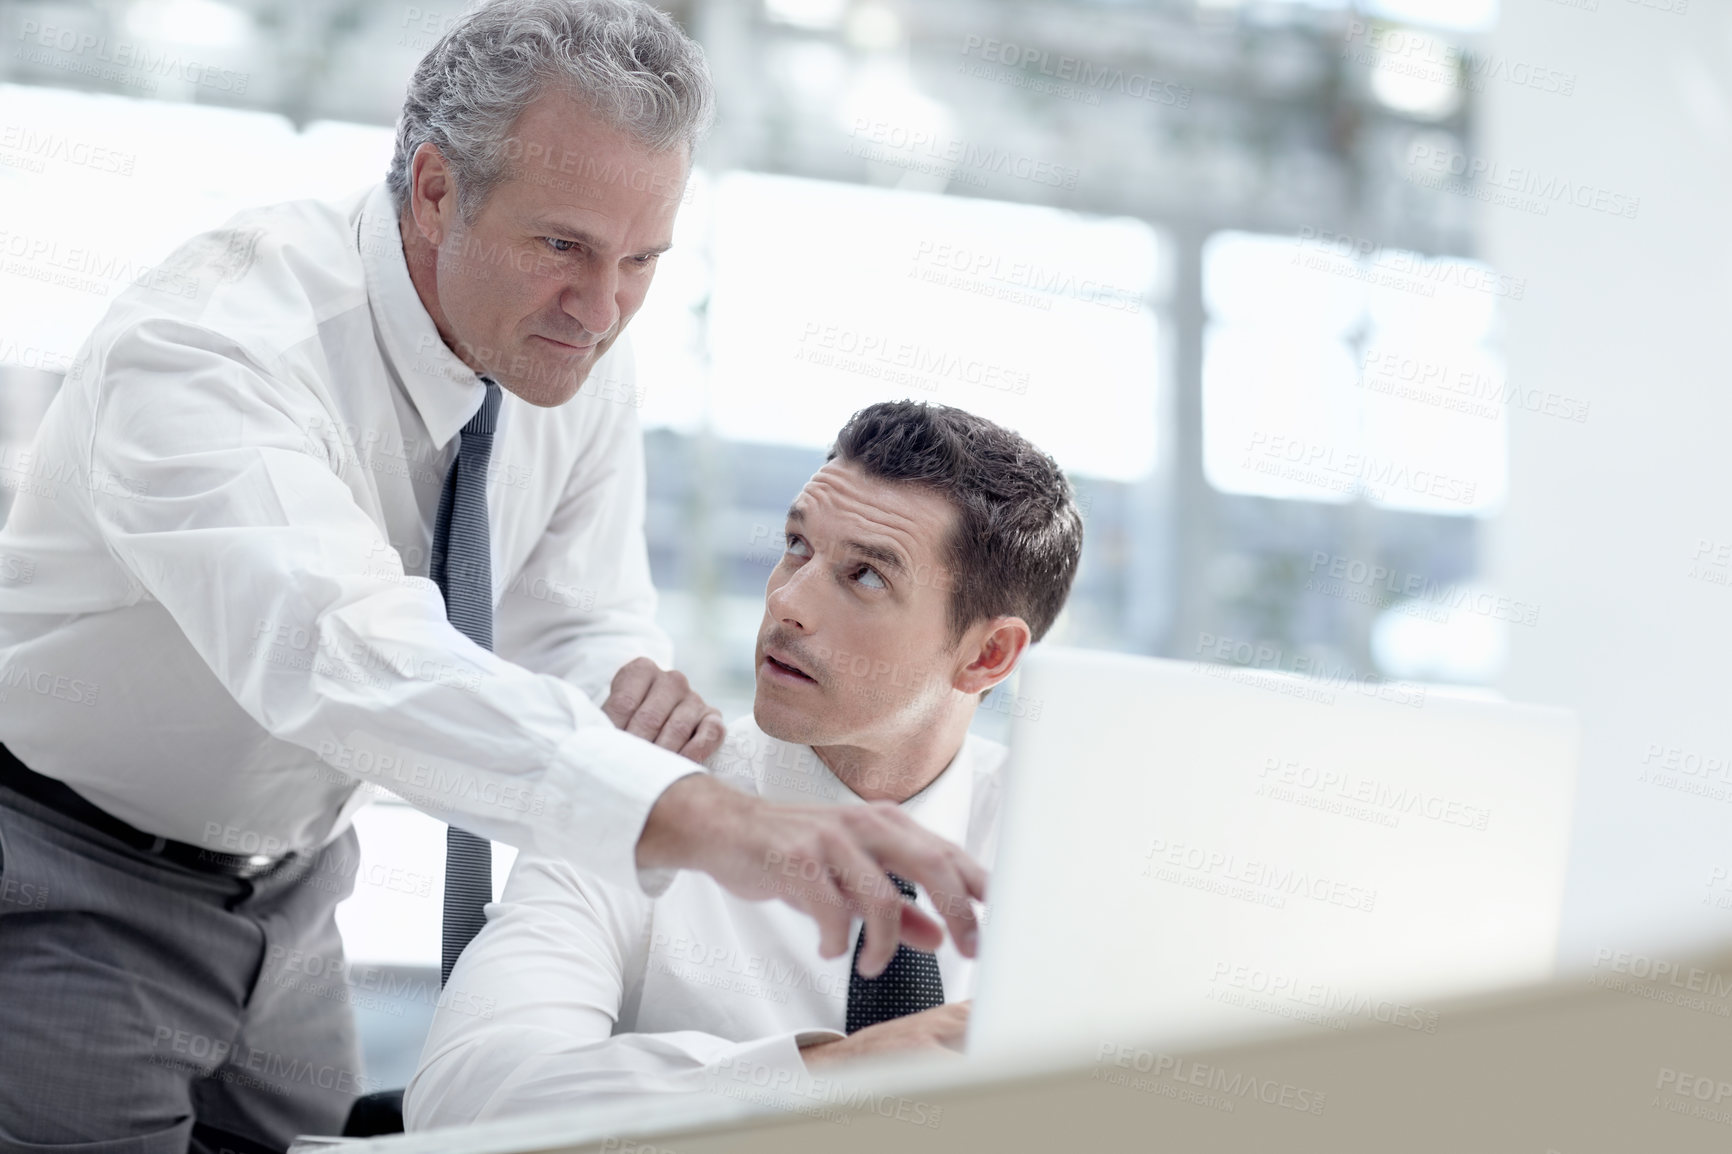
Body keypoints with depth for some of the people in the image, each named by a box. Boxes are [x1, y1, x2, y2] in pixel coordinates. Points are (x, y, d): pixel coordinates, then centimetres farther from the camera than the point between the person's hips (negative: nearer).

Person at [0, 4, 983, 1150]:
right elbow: (343, 653, -50)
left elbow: (578, 632, -3)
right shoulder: (210, 349, -33)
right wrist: (696, 819, -63)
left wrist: (638, 697, -30)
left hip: (282, 889, 6)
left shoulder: (582, 355, -10)